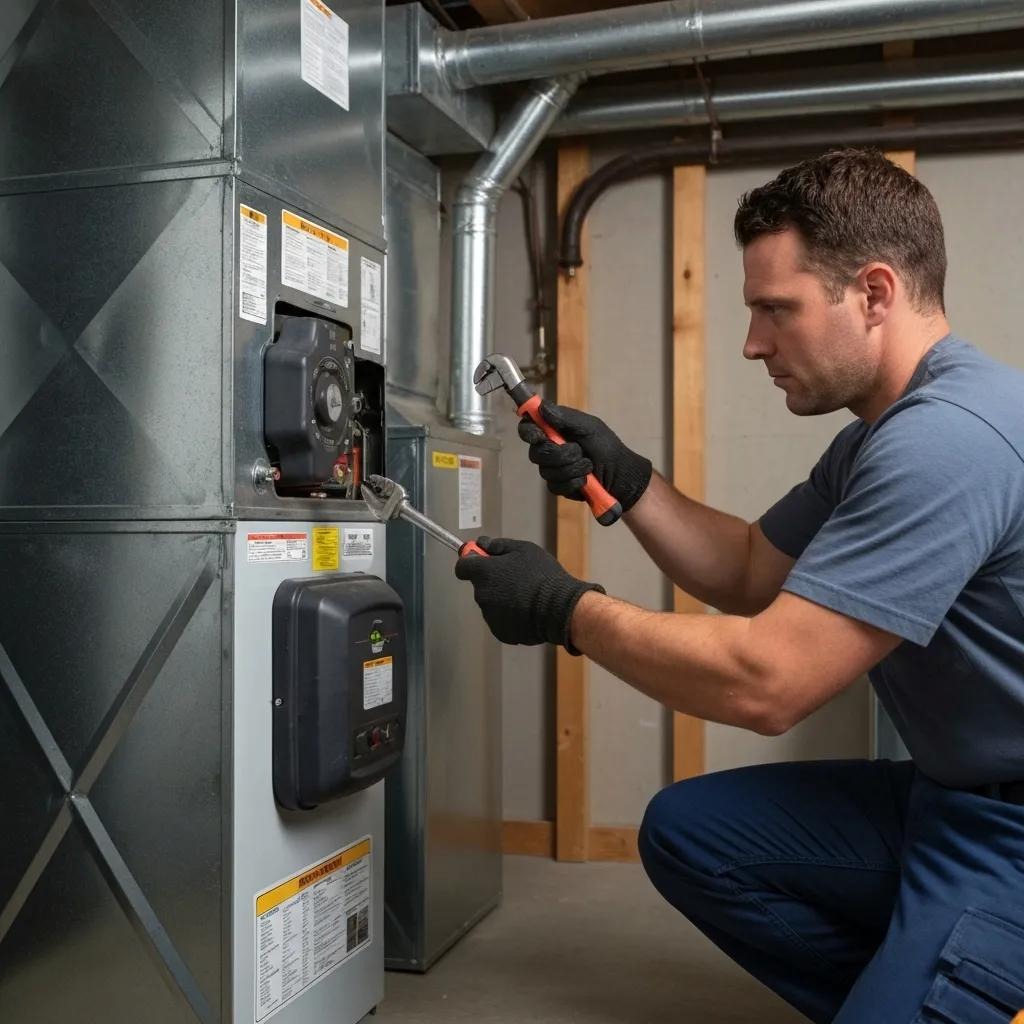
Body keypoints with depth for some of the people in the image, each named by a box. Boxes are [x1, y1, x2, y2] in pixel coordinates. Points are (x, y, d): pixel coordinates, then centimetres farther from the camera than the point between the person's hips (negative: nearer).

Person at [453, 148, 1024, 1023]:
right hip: (954, 796, 10)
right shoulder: (884, 433, 8)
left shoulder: (949, 437, -26)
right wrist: (625, 480, 1)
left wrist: (565, 607, -15)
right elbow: (751, 572, 15)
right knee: (687, 831, 6)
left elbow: (766, 681, -28)